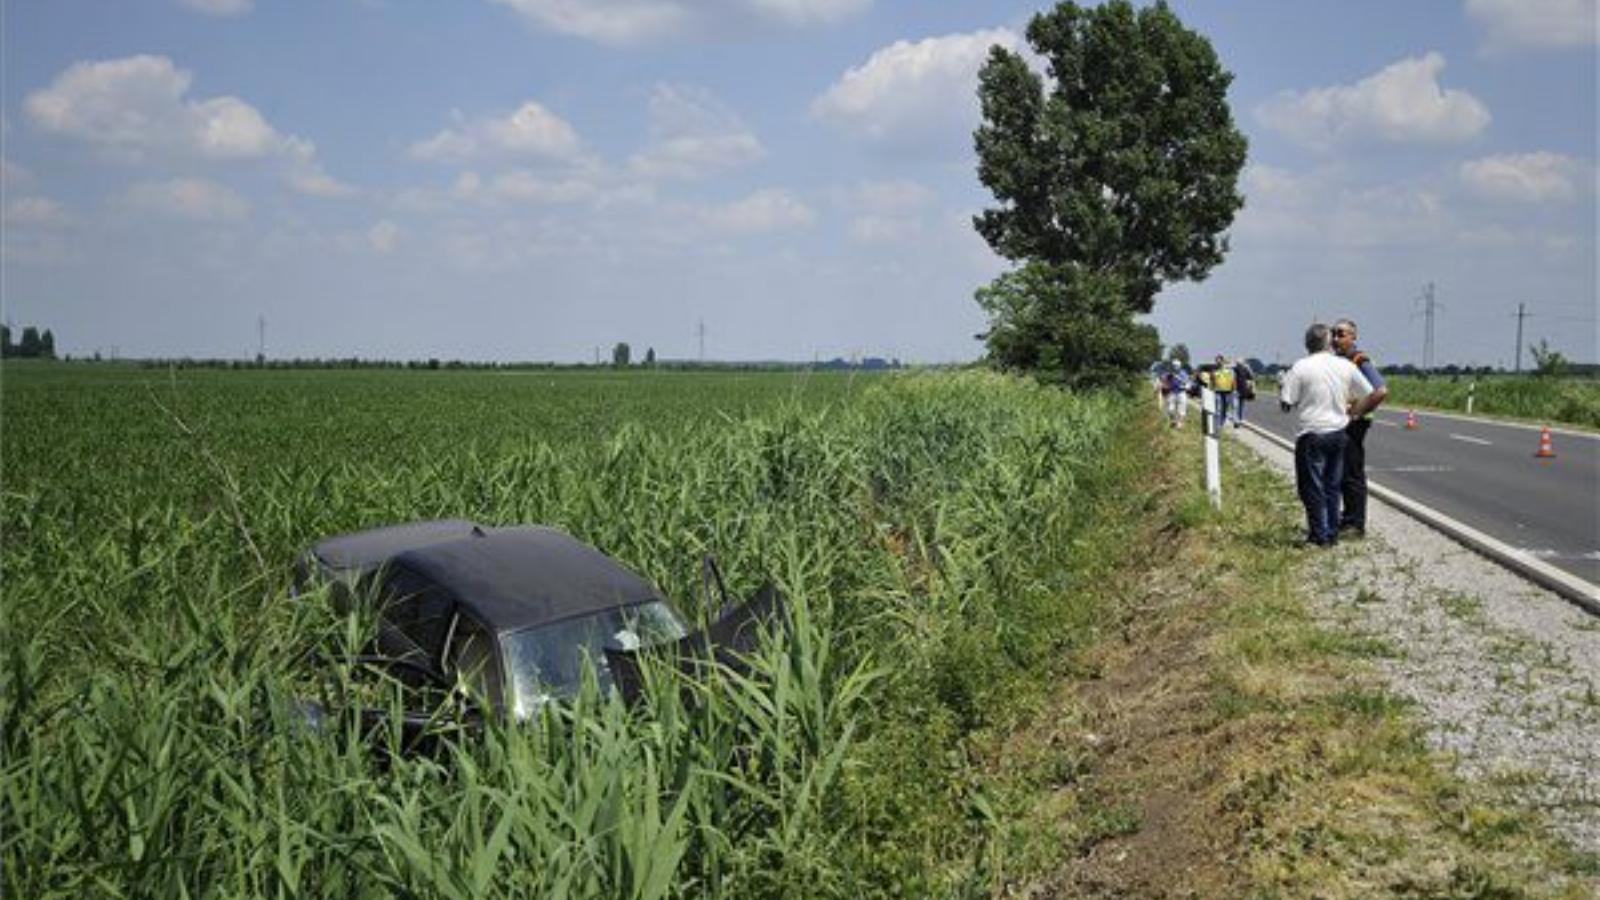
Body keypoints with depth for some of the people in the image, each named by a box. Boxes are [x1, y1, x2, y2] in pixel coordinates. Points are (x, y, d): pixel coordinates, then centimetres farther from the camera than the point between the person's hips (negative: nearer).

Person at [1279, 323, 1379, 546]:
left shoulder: (1301, 367, -10)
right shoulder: (1346, 366, 2)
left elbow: (1286, 404, -10)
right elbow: (1371, 395, 7)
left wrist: (1281, 388, 10)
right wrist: (1353, 412, 22)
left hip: (1312, 433, -4)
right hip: (1339, 432, 4)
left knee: (1313, 487, 5)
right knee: (1333, 486, 15)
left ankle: (1320, 535, 6)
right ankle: (1332, 534, 19)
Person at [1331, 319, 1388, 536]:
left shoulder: (1360, 361, -14)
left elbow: (1381, 391, -23)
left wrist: (1360, 412, -18)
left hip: (1352, 426, -8)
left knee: (1353, 475, -3)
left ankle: (1356, 525, 4)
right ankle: (1347, 519, 24)